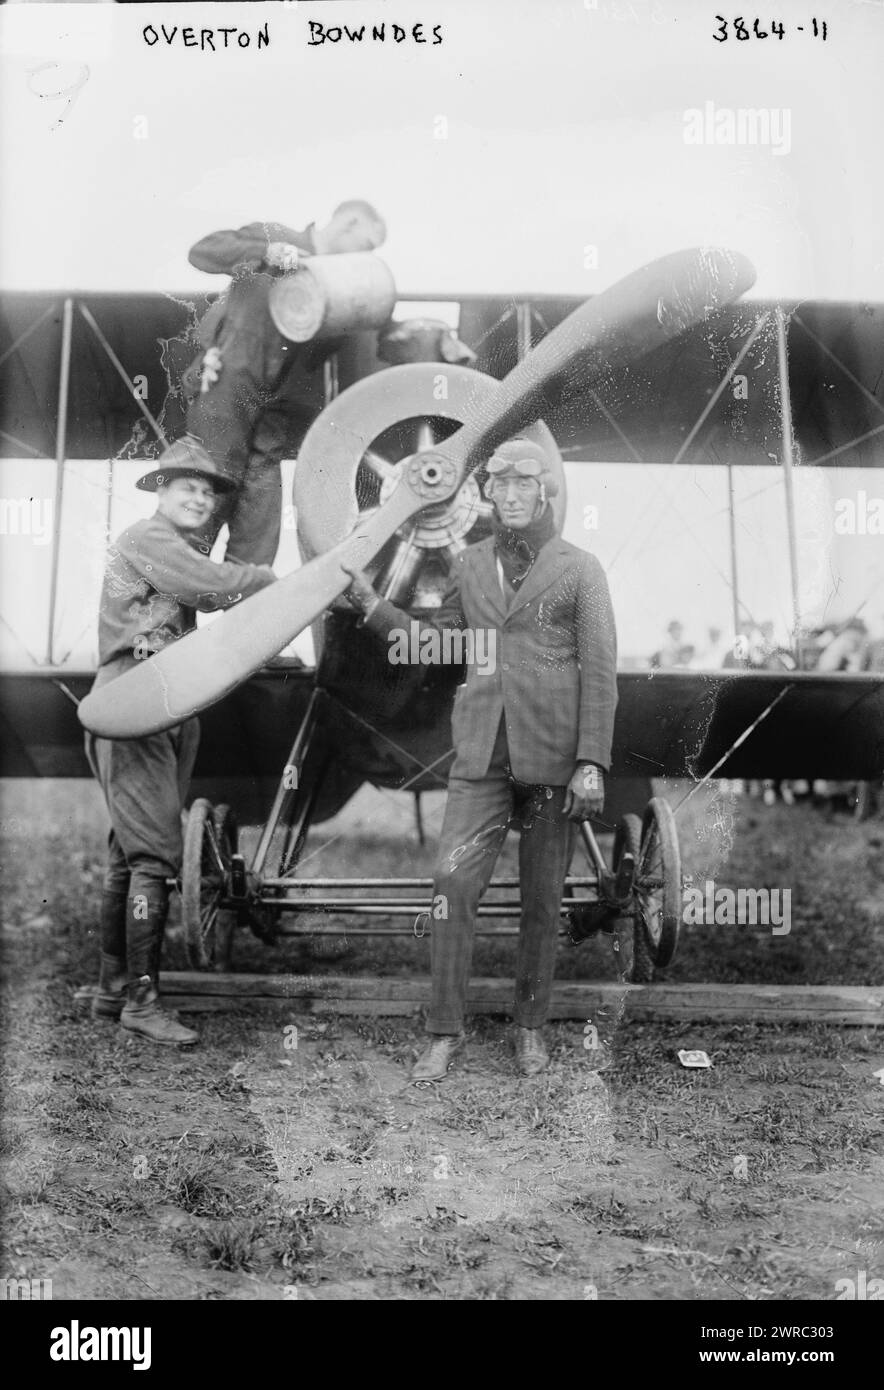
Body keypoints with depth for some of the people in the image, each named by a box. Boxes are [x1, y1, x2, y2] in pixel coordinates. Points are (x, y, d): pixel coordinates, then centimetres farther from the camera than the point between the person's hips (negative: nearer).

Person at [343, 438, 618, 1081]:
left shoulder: (580, 569, 2)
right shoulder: (470, 564, 12)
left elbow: (600, 673, -2)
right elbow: (436, 641, 19)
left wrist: (591, 763, -10)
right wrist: (371, 603, 8)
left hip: (552, 758, -2)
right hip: (481, 756, 2)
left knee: (543, 899, 6)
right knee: (453, 884, -7)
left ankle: (531, 1027, 22)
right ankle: (446, 1031, 4)